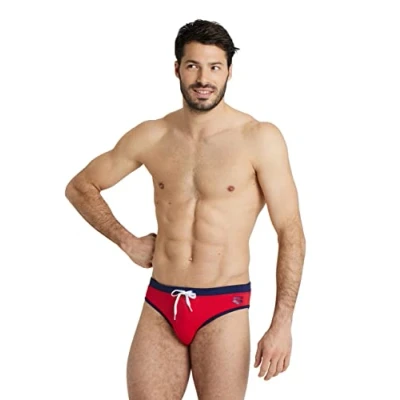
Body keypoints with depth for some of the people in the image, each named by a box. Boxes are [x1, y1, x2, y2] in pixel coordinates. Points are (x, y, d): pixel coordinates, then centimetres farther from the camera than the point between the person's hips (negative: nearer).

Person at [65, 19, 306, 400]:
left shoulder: (260, 139, -7)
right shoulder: (151, 136, 3)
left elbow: (290, 234, -7)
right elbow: (80, 187, 17)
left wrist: (281, 324, -12)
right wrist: (127, 241, 8)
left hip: (223, 310, -3)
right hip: (158, 305, 3)